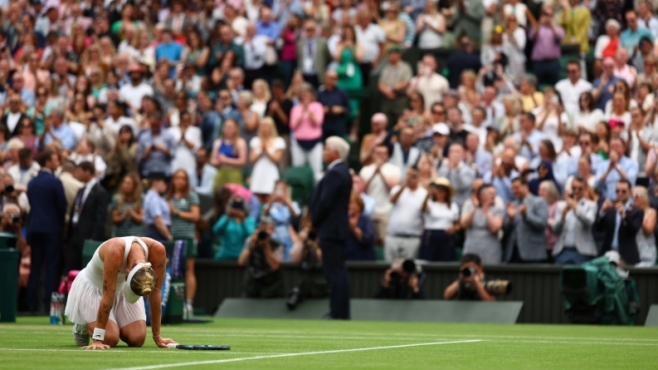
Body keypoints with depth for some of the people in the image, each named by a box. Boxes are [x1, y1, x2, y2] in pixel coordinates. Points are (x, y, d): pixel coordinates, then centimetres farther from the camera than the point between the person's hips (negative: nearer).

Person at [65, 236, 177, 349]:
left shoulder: (157, 250, -30)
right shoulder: (115, 251, -42)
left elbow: (155, 293, -18)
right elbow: (107, 297, -38)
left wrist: (157, 337, -13)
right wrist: (97, 339, -35)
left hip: (121, 288, 4)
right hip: (93, 288, -4)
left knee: (137, 339, -11)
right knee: (110, 338, -20)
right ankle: (84, 326, 12)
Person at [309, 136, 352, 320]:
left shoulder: (335, 173, -17)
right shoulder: (342, 171, 15)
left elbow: (325, 202, -21)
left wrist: (315, 222, -8)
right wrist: (316, 220, 14)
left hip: (330, 228, -11)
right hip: (338, 227, 11)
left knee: (334, 272, -9)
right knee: (337, 270, 13)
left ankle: (338, 313, -9)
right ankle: (340, 311, 17)